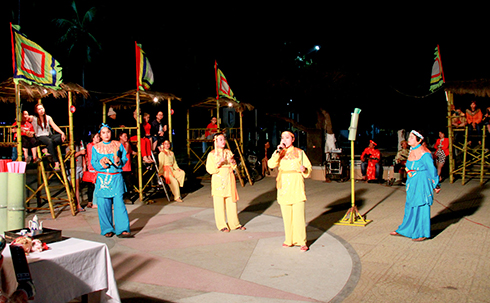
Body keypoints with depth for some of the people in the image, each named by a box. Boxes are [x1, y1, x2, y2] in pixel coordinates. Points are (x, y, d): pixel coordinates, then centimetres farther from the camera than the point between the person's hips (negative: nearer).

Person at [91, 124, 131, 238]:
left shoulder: (118, 145, 10)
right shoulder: (96, 147, 10)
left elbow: (125, 159, 6)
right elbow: (93, 164, 5)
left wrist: (118, 160, -16)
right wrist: (101, 162, -16)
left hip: (116, 178, -1)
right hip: (102, 178, 1)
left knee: (119, 202, -10)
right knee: (104, 204, 0)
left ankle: (123, 229, -9)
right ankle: (107, 229, 14)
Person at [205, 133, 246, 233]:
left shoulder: (228, 152, 11)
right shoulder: (212, 154, -3)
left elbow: (234, 167, 15)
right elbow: (209, 169, -9)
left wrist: (232, 162, -6)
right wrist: (219, 163, -21)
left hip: (229, 180, 4)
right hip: (218, 181, -4)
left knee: (232, 202, 7)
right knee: (219, 204, -1)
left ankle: (234, 223, 18)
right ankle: (222, 225, 10)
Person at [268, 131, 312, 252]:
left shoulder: (299, 152, 5)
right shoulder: (278, 153, 11)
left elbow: (309, 168, 7)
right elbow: (271, 165, -7)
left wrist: (304, 169, -15)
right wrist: (278, 151, -16)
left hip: (297, 189, -3)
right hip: (284, 189, 3)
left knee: (299, 216, -8)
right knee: (287, 217, 7)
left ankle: (301, 242, 1)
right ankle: (289, 240, 19)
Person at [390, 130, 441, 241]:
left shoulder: (424, 153, -18)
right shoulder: (412, 150, 8)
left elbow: (432, 170, -12)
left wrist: (436, 185, -7)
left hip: (422, 183, -8)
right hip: (412, 183, 9)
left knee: (421, 206, 0)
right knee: (410, 206, 16)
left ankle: (422, 233, 13)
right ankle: (406, 230, 28)